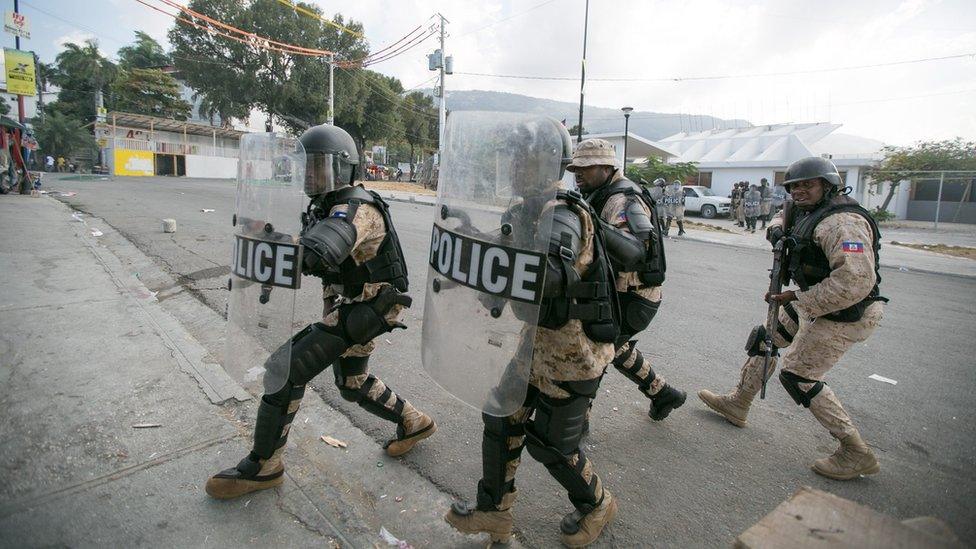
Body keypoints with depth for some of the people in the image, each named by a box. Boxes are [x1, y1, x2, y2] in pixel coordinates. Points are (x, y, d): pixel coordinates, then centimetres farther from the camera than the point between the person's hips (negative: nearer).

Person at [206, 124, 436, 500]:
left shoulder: (356, 207, -23)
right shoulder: (327, 207, 10)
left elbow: (318, 252, -41)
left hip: (364, 310, -10)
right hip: (347, 308, 10)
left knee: (289, 368, -11)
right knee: (353, 385, 23)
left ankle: (262, 466, 6)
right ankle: (413, 423, 41)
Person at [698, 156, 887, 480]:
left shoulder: (842, 223, -27)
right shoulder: (808, 211, 3)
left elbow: (857, 280, -37)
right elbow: (784, 218, 25)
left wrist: (798, 300, -29)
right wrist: (777, 229, -1)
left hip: (843, 316, -10)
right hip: (813, 303, 10)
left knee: (797, 376, -4)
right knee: (764, 339, 16)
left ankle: (857, 455, 11)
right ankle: (737, 404, 32)